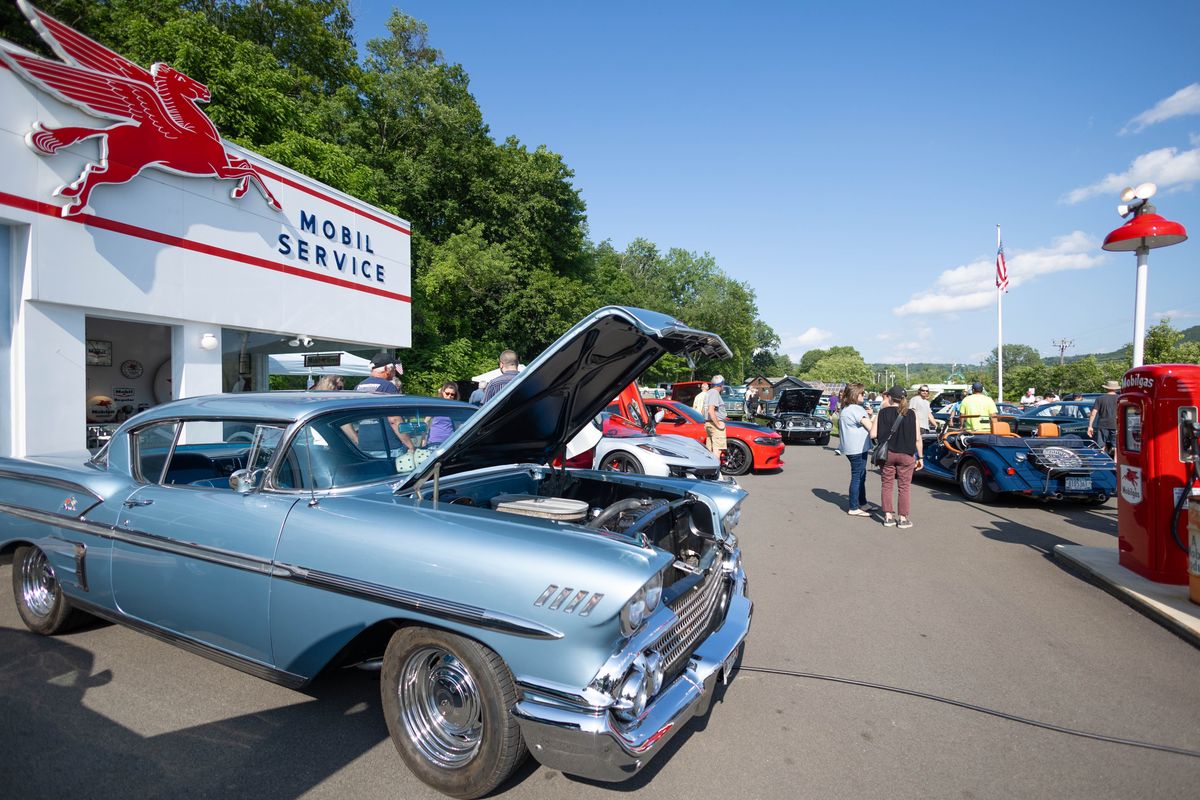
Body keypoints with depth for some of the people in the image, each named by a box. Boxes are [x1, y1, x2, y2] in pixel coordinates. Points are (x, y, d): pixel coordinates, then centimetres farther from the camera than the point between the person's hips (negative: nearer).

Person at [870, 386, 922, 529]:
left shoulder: (883, 413, -5)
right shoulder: (911, 414, -4)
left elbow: (873, 434, -9)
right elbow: (917, 438, -3)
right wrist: (920, 457, 4)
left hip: (886, 454, 0)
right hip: (906, 455, 0)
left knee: (887, 486, 11)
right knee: (904, 487, 8)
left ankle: (888, 516, 14)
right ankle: (902, 518, 11)